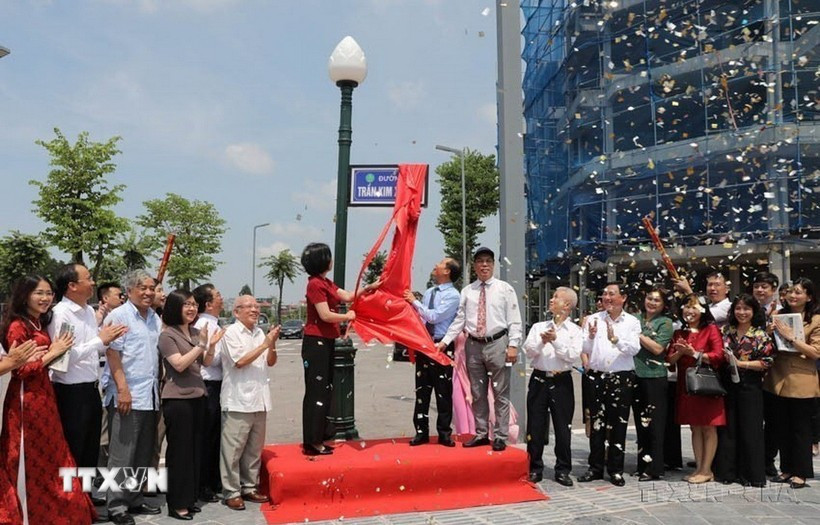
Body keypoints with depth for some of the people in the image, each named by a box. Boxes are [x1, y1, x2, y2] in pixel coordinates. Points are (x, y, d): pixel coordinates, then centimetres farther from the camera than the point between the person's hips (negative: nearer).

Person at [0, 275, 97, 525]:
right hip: (26, 400, -9)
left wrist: (56, 352, 6)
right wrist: (53, 353, -17)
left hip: (44, 397, 9)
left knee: (49, 458, 12)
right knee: (30, 462, 4)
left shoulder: (40, 324, 14)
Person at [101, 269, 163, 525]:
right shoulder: (119, 316, -6)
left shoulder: (155, 318, 14)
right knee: (122, 453, -1)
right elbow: (113, 354, -12)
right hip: (127, 396, -7)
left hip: (150, 396, 7)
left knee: (144, 453, 13)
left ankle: (135, 499, 25)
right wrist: (123, 389, -17)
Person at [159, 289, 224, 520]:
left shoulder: (195, 332, 9)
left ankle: (189, 498, 23)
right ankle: (176, 504, 10)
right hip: (177, 398, -7)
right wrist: (201, 345, -20)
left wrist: (211, 346, -5)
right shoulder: (167, 335, -9)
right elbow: (179, 364, -18)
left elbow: (206, 362, 13)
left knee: (195, 448, 12)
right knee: (179, 450, 0)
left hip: (197, 395, 7)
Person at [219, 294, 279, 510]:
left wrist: (272, 344, -6)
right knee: (233, 449, 0)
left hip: (258, 401, 6)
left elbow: (270, 362, 12)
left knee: (254, 448, 14)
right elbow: (240, 361, -14)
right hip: (238, 401, -6)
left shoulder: (260, 332, 12)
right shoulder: (231, 333, -6)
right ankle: (231, 492, 11)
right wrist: (265, 344, -14)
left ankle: (249, 487, 26)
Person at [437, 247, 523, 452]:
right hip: (473, 345, 3)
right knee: (477, 394, 11)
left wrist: (513, 345, -11)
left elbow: (514, 320, -2)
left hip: (497, 344, -3)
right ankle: (481, 434, 24)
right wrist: (445, 341, 0)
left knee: (501, 394, 2)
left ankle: (500, 437, 13)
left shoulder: (505, 289, 2)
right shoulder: (467, 291, 8)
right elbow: (459, 320, 7)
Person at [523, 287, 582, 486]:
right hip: (539, 380, 2)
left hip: (561, 382, -2)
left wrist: (555, 340, -18)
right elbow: (528, 351, -1)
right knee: (535, 426, 6)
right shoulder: (538, 327, 10)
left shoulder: (574, 331, 3)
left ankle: (563, 470, 18)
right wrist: (542, 342, -19)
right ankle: (535, 468, 17)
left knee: (563, 428, 5)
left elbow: (573, 356, -10)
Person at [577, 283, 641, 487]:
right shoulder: (593, 319, 4)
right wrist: (591, 336, -22)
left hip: (622, 379, -1)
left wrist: (615, 339, -27)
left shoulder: (632, 322, 2)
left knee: (618, 425, 6)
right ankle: (595, 468, 18)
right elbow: (585, 349, -2)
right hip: (597, 377, 1)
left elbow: (634, 349, -11)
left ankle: (616, 470, 17)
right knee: (596, 424, 7)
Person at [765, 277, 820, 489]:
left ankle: (801, 473, 15)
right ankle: (787, 469, 24)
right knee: (782, 427, 12)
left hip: (801, 382, -5)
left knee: (800, 428, 5)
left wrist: (791, 338, -20)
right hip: (779, 380, 5)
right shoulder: (779, 316, 10)